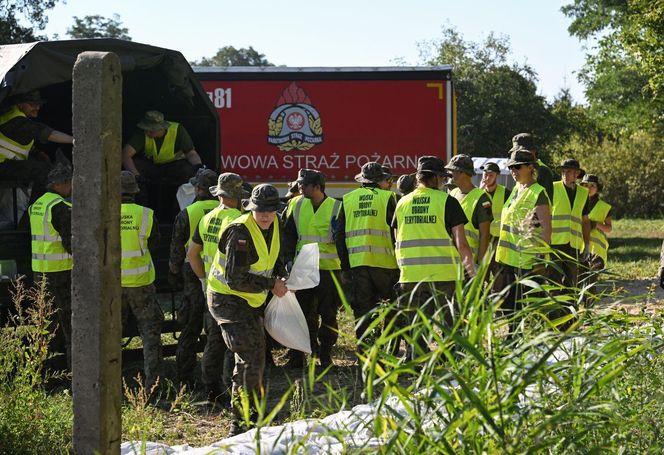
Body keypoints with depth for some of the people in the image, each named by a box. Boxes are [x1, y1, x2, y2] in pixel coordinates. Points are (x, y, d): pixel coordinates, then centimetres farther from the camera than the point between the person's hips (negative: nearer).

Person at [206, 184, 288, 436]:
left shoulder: (274, 225, 2)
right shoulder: (240, 232, -25)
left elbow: (274, 258, 20)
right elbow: (235, 278, -29)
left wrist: (281, 276, -1)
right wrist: (271, 285, -23)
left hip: (251, 301, 9)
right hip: (227, 299, -9)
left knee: (254, 358, 18)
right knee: (251, 359, -16)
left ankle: (255, 414, 34)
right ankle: (243, 423, -9)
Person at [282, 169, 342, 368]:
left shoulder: (336, 207, -5)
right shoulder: (299, 206, 6)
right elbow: (289, 235, 11)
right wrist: (289, 260, 1)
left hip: (328, 269, -3)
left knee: (328, 314, 4)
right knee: (300, 312, 5)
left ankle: (325, 354, 15)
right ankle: (296, 355, 11)